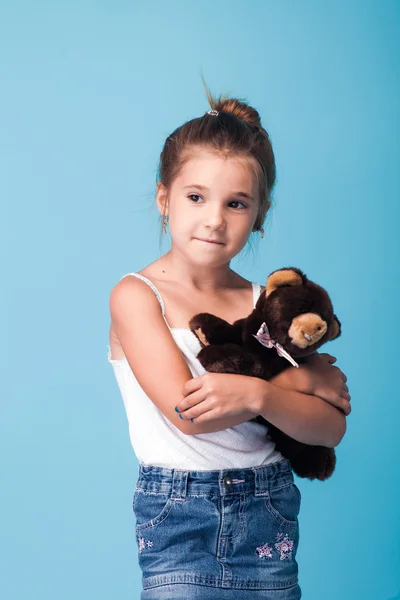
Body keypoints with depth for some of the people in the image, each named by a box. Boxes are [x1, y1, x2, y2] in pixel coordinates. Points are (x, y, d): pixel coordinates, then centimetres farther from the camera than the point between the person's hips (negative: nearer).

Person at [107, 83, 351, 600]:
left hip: (268, 513, 3)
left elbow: (330, 428, -4)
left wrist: (258, 393, -24)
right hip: (179, 516, -3)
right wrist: (302, 376, -12)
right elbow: (186, 412, -19)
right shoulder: (135, 295, -7)